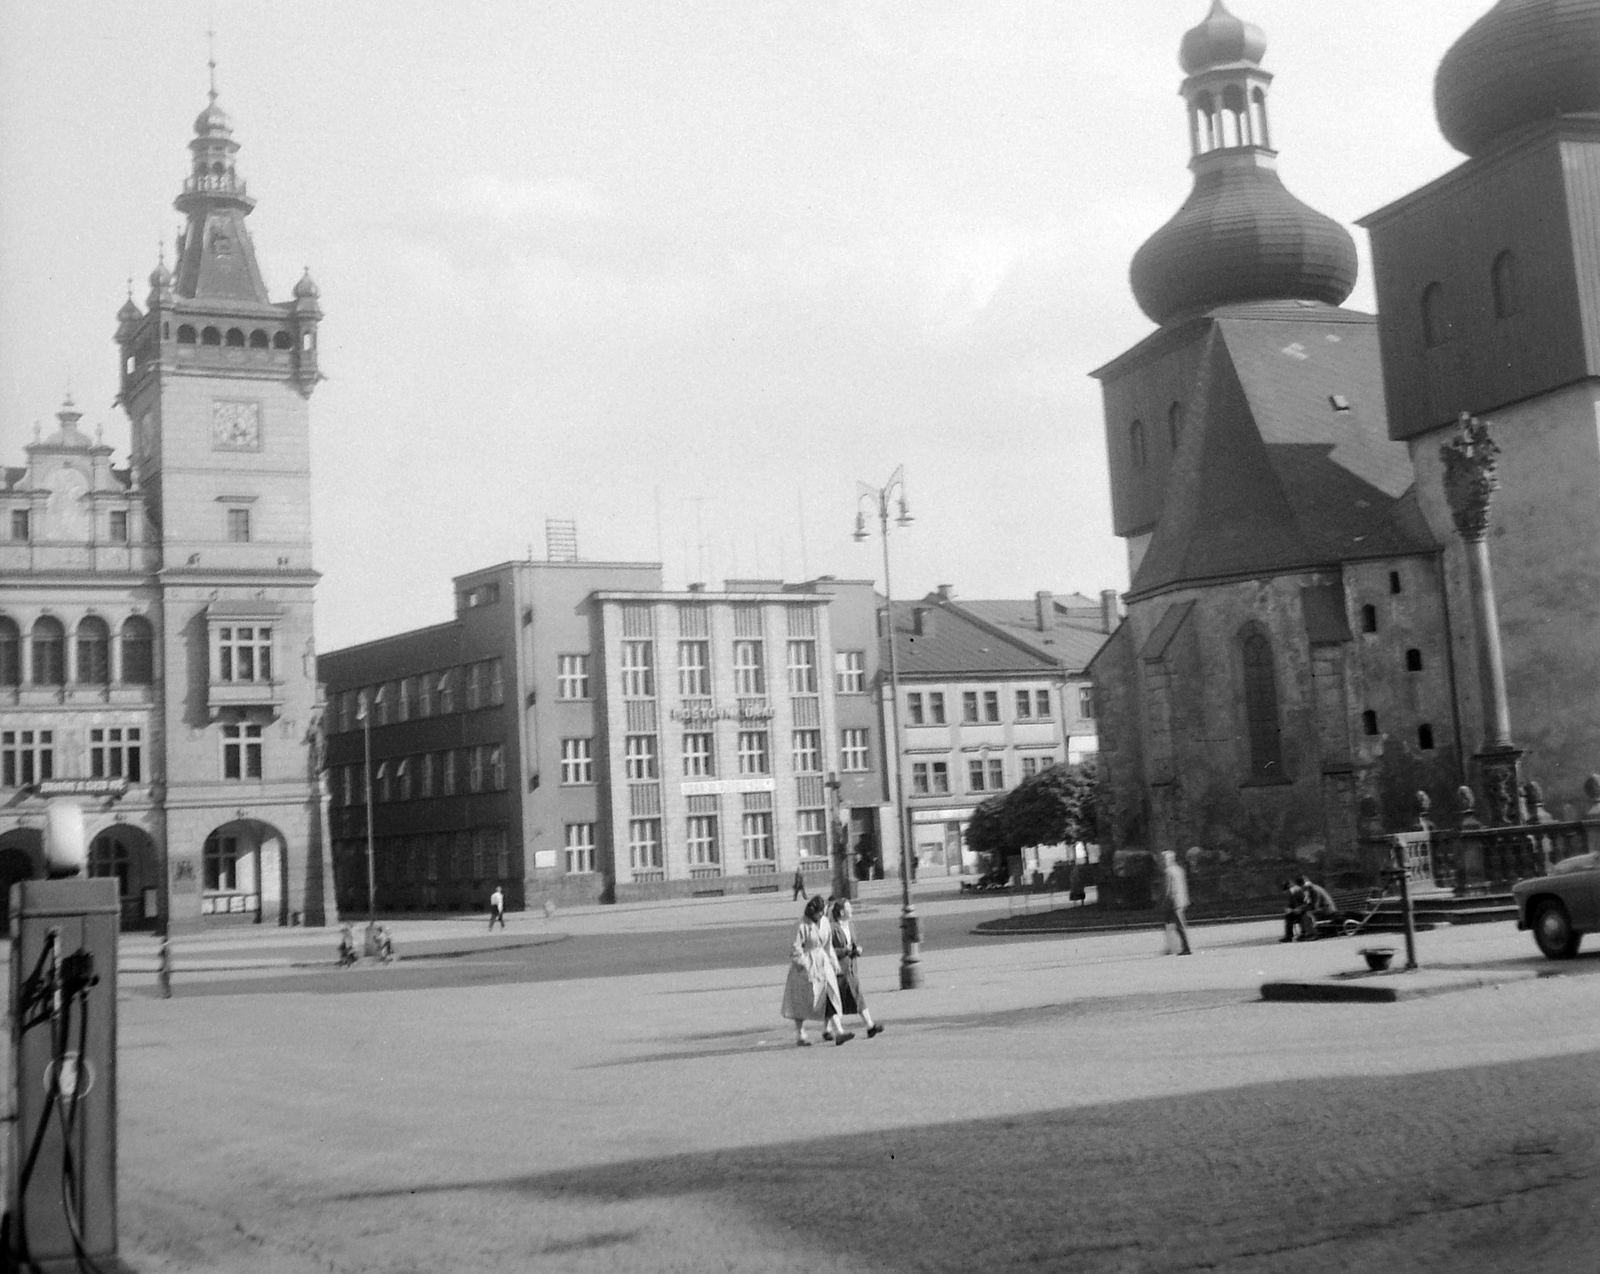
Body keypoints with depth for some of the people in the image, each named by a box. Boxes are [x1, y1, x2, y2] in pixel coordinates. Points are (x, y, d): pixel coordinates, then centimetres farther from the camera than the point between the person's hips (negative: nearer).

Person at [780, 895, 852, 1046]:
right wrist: (802, 964, -16)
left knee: (830, 997, -3)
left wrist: (833, 963, 14)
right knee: (803, 1002, 5)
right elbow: (795, 947, -16)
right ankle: (800, 1035, 17)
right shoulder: (803, 925, -16)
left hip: (822, 963, 6)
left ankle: (838, 1032, -8)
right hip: (807, 966, -6)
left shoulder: (824, 922, 5)